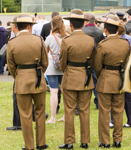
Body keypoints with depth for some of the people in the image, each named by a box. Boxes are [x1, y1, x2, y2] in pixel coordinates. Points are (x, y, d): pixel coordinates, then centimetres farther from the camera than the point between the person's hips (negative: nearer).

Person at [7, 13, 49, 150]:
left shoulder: (12, 44, -7)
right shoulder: (39, 41, -6)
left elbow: (11, 67, 2)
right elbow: (45, 63, 3)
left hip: (21, 82, -1)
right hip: (39, 82, 1)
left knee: (25, 115, 5)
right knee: (40, 112, 15)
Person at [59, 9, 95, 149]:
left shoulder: (66, 41, -16)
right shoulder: (91, 40, -5)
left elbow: (63, 62, -4)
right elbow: (92, 60, 6)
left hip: (70, 79, -3)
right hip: (86, 79, 3)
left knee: (69, 111, 4)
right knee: (85, 111, 10)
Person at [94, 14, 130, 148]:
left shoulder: (102, 45, -17)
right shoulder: (126, 44, -3)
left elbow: (97, 66, -9)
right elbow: (126, 62, 8)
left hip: (105, 82, -4)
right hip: (120, 82, 4)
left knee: (104, 112, 5)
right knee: (118, 112, 13)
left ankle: (105, 141, 10)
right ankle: (117, 140, 17)